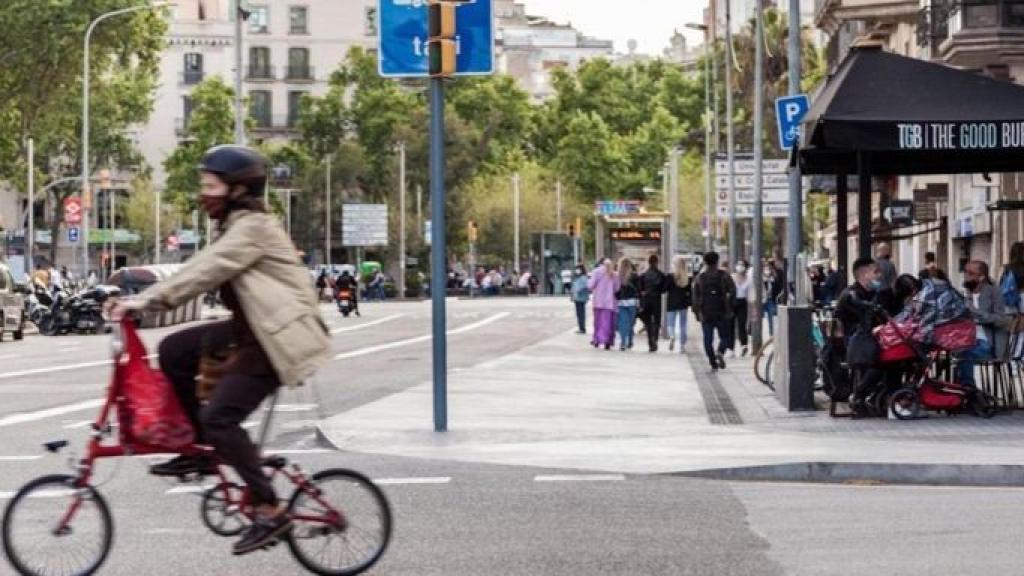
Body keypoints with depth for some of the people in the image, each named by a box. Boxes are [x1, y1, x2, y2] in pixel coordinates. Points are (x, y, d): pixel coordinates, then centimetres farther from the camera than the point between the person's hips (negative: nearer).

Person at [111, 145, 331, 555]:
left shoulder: (253, 227, -15)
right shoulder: (235, 227, 16)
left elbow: (206, 271, -25)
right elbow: (203, 270, 11)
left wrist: (149, 300, -28)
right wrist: (146, 297, 1)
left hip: (276, 339, -10)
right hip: (251, 330, 10)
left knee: (220, 418, -15)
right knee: (174, 351, 2)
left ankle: (270, 512, -9)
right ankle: (200, 449, 12)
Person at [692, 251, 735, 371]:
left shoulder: (700, 278, 6)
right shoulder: (724, 276, 0)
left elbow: (695, 297, 4)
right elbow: (732, 291, -10)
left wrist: (697, 313, 7)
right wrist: (729, 305, -1)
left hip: (706, 314, 1)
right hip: (722, 313, -1)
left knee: (708, 339, 6)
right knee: (724, 336, 9)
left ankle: (713, 362, 0)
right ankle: (720, 352, -18)